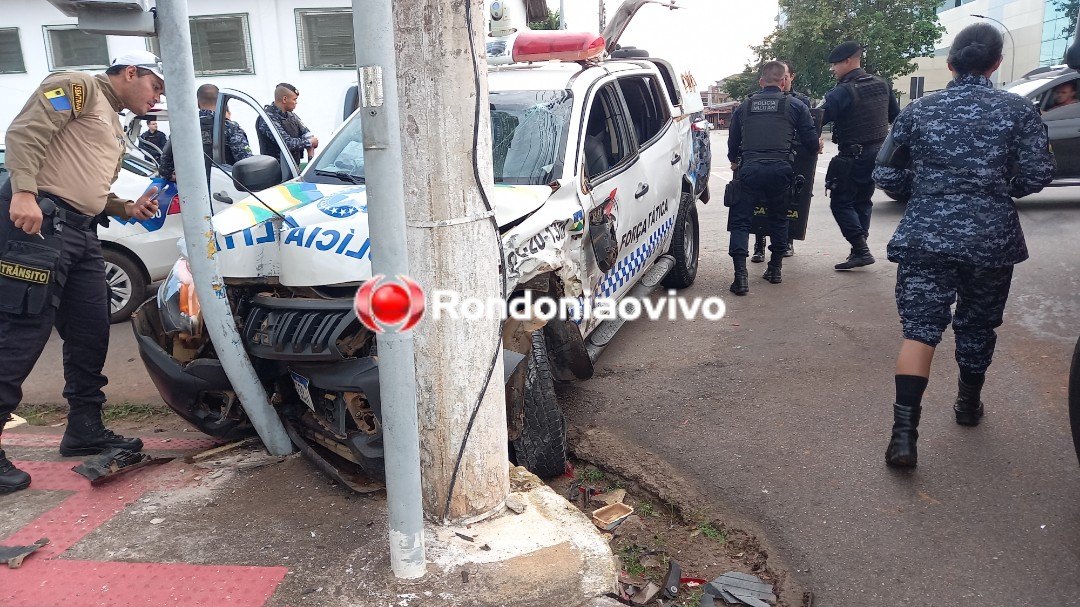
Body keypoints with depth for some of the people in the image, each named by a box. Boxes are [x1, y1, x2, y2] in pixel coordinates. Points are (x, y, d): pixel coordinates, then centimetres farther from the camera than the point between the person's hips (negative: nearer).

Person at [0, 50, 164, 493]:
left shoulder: (114, 129, 29)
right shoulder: (77, 87, 2)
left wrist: (128, 208, 12)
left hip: (80, 232, 10)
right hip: (36, 220, -10)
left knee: (90, 336, 10)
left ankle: (85, 429, 21)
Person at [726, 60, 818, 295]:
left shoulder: (743, 107, 14)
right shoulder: (795, 106, 7)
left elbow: (733, 143, 21)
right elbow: (812, 141, 6)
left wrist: (735, 162, 42)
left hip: (749, 170, 0)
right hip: (780, 170, 0)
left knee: (740, 221, 4)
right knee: (779, 219, 19)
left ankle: (740, 275, -8)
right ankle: (775, 268, 25)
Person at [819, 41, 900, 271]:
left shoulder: (842, 92, -18)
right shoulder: (882, 85, 7)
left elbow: (818, 120, -21)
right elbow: (895, 115, 16)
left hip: (854, 157, -8)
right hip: (878, 154, 8)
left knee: (840, 203, -1)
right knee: (862, 201, 16)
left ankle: (861, 250, -9)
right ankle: (859, 250, 19)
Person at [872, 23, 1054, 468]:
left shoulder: (918, 111, 1)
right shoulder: (1018, 110, -1)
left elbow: (886, 176, 2)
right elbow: (1037, 175, -6)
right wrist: (998, 188, 14)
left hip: (925, 237, -1)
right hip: (992, 239, 1)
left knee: (920, 329, -3)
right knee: (978, 326, 19)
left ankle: (904, 432, -16)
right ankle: (968, 405, 39)